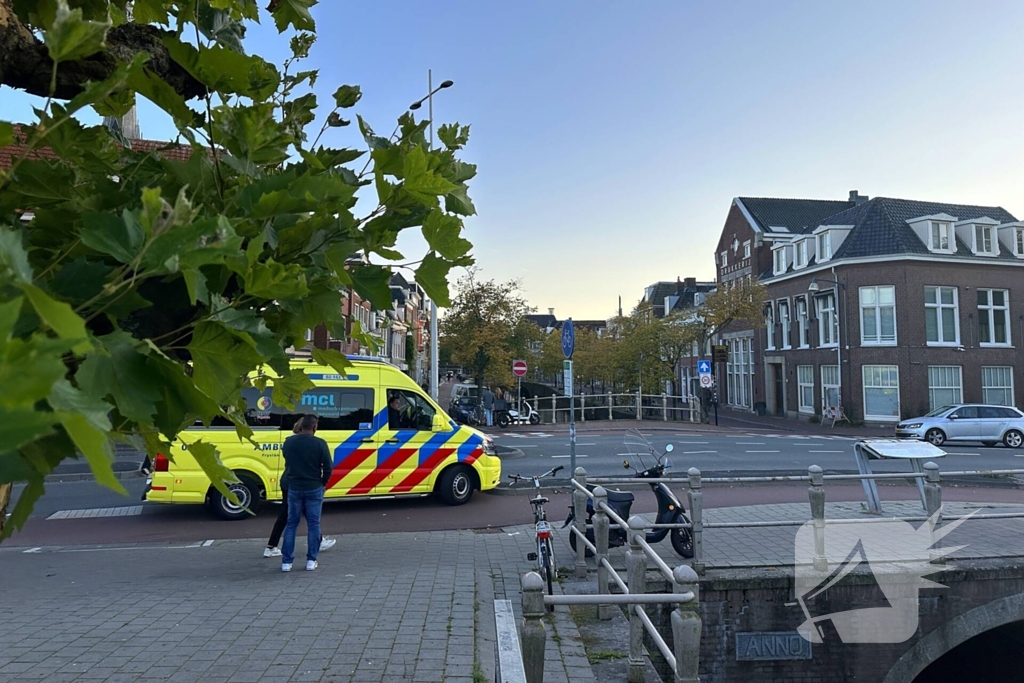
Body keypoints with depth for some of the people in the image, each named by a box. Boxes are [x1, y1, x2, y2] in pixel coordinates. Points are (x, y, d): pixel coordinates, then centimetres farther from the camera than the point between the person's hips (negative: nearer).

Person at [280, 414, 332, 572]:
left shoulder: (289, 442, -2)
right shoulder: (320, 443, -12)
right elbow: (328, 467, -9)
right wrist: (323, 483, 6)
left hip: (294, 488, 3)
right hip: (314, 489, -2)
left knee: (291, 524, 11)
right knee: (313, 524, 7)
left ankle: (286, 562, 12)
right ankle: (311, 560, 10)